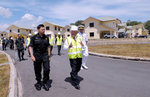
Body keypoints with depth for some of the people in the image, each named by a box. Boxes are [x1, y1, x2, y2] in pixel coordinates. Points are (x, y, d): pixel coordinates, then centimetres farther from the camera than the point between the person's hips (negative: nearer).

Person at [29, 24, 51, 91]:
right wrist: (32, 56, -18)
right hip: (37, 56, -2)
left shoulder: (46, 37, 5)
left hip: (45, 55, 2)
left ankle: (45, 83, 13)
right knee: (37, 70, 8)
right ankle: (39, 83, 29)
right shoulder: (34, 37, -4)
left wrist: (49, 56, 8)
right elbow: (30, 47, -5)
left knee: (47, 69, -6)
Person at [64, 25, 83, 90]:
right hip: (72, 57, -4)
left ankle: (72, 75, 45)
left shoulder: (79, 38, 9)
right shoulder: (68, 39, -1)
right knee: (74, 70, -2)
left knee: (78, 69, 16)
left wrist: (82, 45, -9)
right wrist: (69, 46, -20)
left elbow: (83, 46, 14)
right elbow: (64, 47, 0)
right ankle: (76, 83, 9)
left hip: (79, 56, 4)